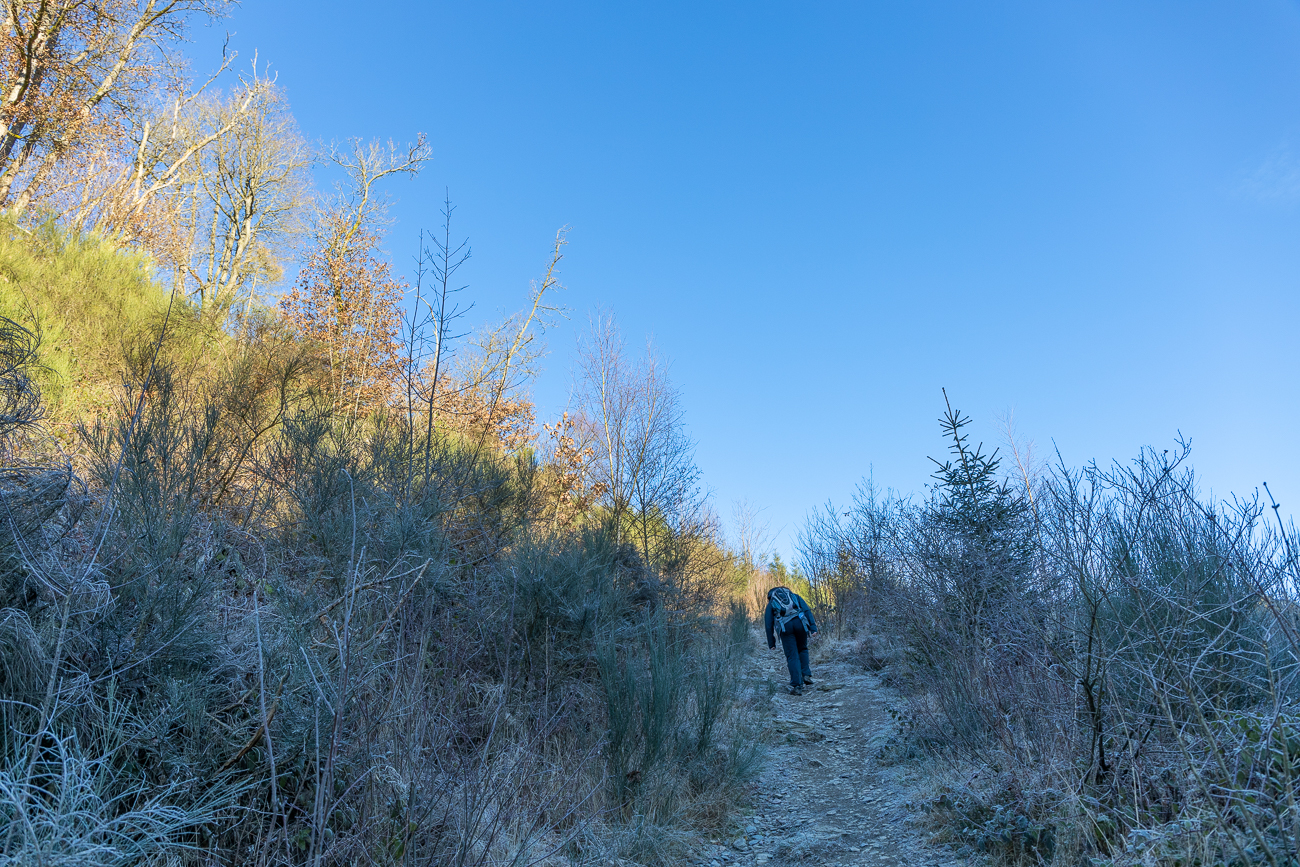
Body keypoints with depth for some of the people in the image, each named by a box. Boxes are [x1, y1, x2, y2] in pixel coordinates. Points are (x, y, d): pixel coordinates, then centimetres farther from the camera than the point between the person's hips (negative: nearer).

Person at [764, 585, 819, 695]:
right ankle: (806, 674, 12)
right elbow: (807, 610, 12)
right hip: (799, 622, 1)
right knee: (802, 649, 25)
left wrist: (771, 643, 20)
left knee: (792, 656, 4)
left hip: (784, 627, -1)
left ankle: (797, 686, -1)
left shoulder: (770, 603, 26)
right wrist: (813, 626, 4)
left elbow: (768, 624, 18)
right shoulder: (795, 596, 29)